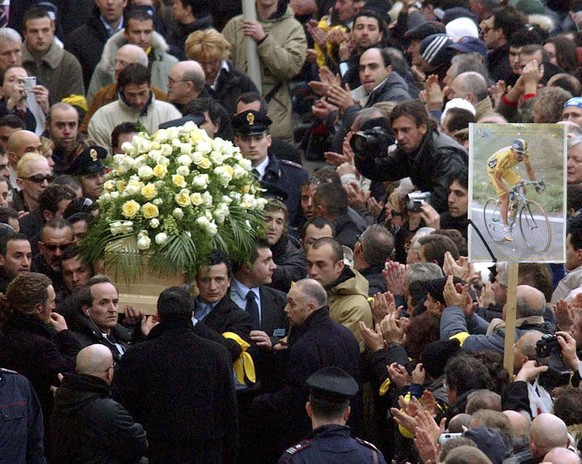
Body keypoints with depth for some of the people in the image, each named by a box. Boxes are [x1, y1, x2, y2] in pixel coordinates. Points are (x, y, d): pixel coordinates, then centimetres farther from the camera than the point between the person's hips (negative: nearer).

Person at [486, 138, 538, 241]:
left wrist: (536, 184, -16)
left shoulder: (524, 155, -25)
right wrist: (508, 192, -39)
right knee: (505, 199, -12)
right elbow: (497, 178, -33)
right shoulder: (504, 157, -41)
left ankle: (513, 210, 12)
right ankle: (506, 228, -3)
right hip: (494, 170, -6)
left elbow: (529, 170, -7)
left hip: (506, 168, 6)